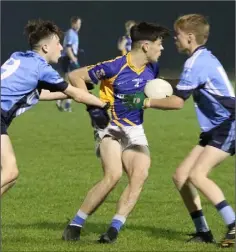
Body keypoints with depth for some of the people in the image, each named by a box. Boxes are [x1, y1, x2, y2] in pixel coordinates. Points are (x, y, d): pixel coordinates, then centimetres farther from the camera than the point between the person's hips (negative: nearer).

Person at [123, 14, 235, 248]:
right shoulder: (204, 58, 15)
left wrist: (146, 102, -11)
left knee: (197, 175, -23)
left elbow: (177, 102, -19)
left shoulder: (196, 63, -16)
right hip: (216, 129, 10)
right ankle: (202, 231, 8)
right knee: (181, 175, 5)